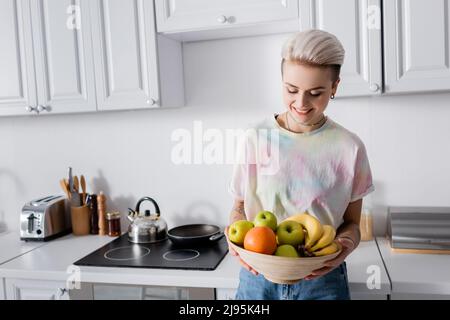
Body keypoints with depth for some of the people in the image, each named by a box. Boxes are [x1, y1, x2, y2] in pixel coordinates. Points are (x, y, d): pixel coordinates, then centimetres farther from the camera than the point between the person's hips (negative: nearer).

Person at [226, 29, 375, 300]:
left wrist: (346, 244, -18)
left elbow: (352, 223, 2)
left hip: (321, 279, 0)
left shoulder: (349, 148, -8)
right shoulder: (256, 138, -7)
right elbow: (239, 208, 3)